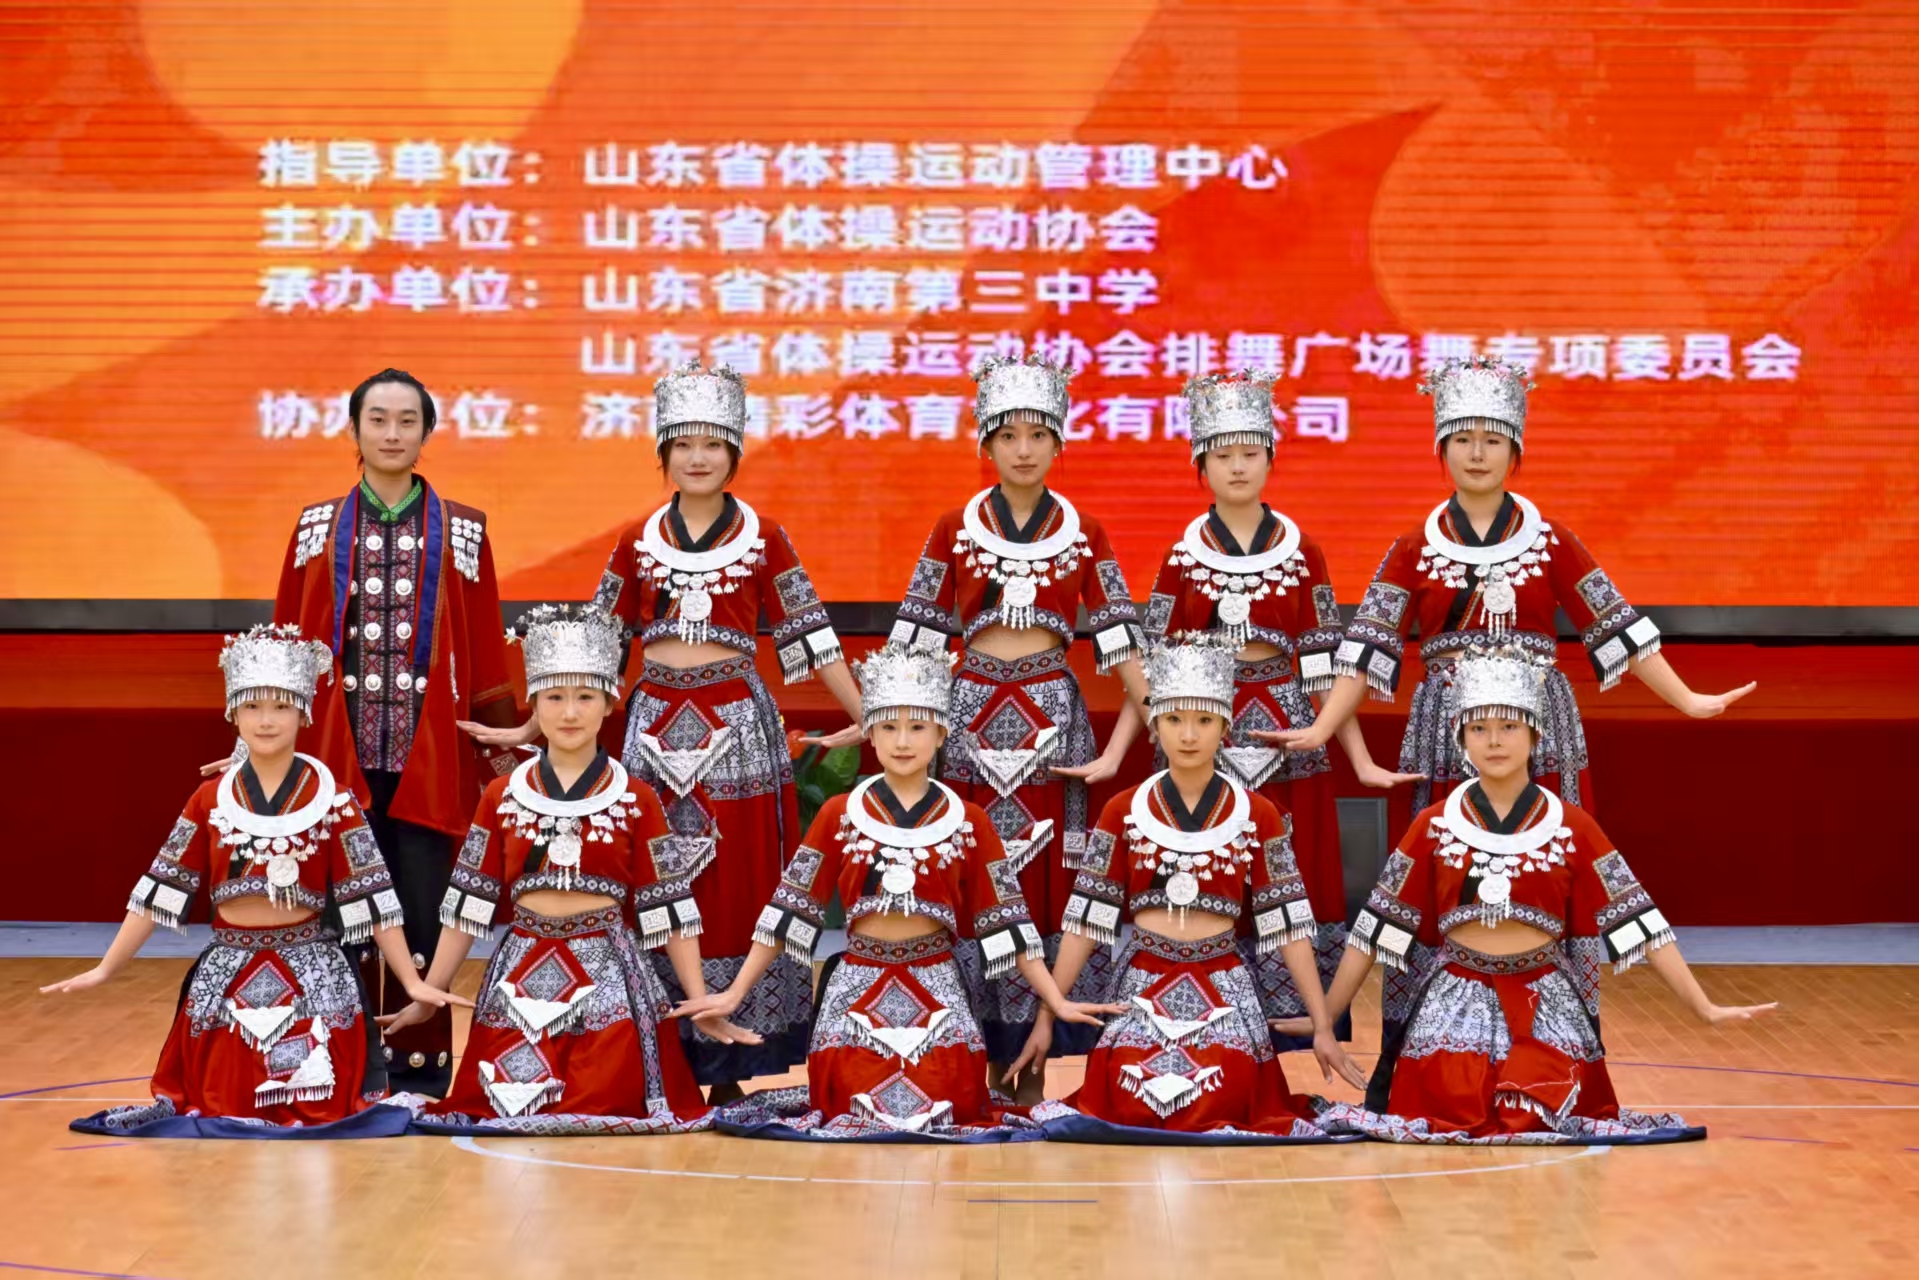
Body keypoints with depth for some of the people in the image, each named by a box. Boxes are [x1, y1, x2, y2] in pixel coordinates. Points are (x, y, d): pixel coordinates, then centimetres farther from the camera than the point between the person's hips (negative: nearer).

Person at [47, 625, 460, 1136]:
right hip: (227, 977, 2)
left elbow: (371, 897, -4)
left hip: (311, 976, -2)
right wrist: (105, 969, 3)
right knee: (219, 1108, 1)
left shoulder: (332, 800, -3)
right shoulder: (210, 800, 4)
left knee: (318, 1112, -6)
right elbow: (162, 889, 6)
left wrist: (412, 981, -9)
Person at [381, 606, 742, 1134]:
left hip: (608, 974, -1)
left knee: (605, 1113, -9)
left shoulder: (636, 800, 4)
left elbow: (669, 909, 3)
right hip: (522, 974, 1)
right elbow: (470, 902, 9)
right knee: (506, 1110, -7)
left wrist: (704, 1005, -1)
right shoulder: (502, 796, 8)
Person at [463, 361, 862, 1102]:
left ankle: (731, 1062, 3)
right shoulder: (636, 544, 9)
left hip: (737, 727, -2)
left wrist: (864, 719, -6)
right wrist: (530, 728, 10)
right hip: (657, 726, 2)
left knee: (738, 881, -3)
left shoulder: (763, 540, 4)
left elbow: (811, 637, 3)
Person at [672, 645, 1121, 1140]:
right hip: (858, 984, 0)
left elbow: (1004, 919, 4)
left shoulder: (968, 820, 3)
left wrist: (1056, 1001, -2)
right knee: (850, 1111, -9)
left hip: (935, 986, 0)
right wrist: (734, 993, -1)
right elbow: (790, 908, 4)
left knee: (943, 1111, -10)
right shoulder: (838, 815, 3)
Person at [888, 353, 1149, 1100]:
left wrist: (1118, 749, -7)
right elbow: (913, 644, 4)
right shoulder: (954, 531, 5)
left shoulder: (1083, 535, 5)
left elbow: (1123, 647, 2)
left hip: (1052, 717, 0)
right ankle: (975, 1051, 8)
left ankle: (1030, 1056, 7)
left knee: (1046, 876, 0)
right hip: (972, 716, 0)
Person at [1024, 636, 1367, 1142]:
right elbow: (1087, 917, 3)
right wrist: (1047, 1014, 0)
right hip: (1143, 986, 1)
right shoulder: (1122, 812, 3)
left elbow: (1287, 923, 1)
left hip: (1223, 989, 0)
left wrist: (1322, 1025, -2)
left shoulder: (1258, 815, 2)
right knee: (1128, 1119, -6)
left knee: (1224, 1120, -7)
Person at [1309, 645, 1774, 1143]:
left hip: (1546, 1003, 0)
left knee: (1533, 1122, -18)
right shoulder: (1433, 827, 3)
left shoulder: (1572, 828, 1)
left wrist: (1704, 1008, -6)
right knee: (1454, 1117, -18)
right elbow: (1380, 928, 5)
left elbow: (1637, 921, -1)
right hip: (1456, 1001, 0)